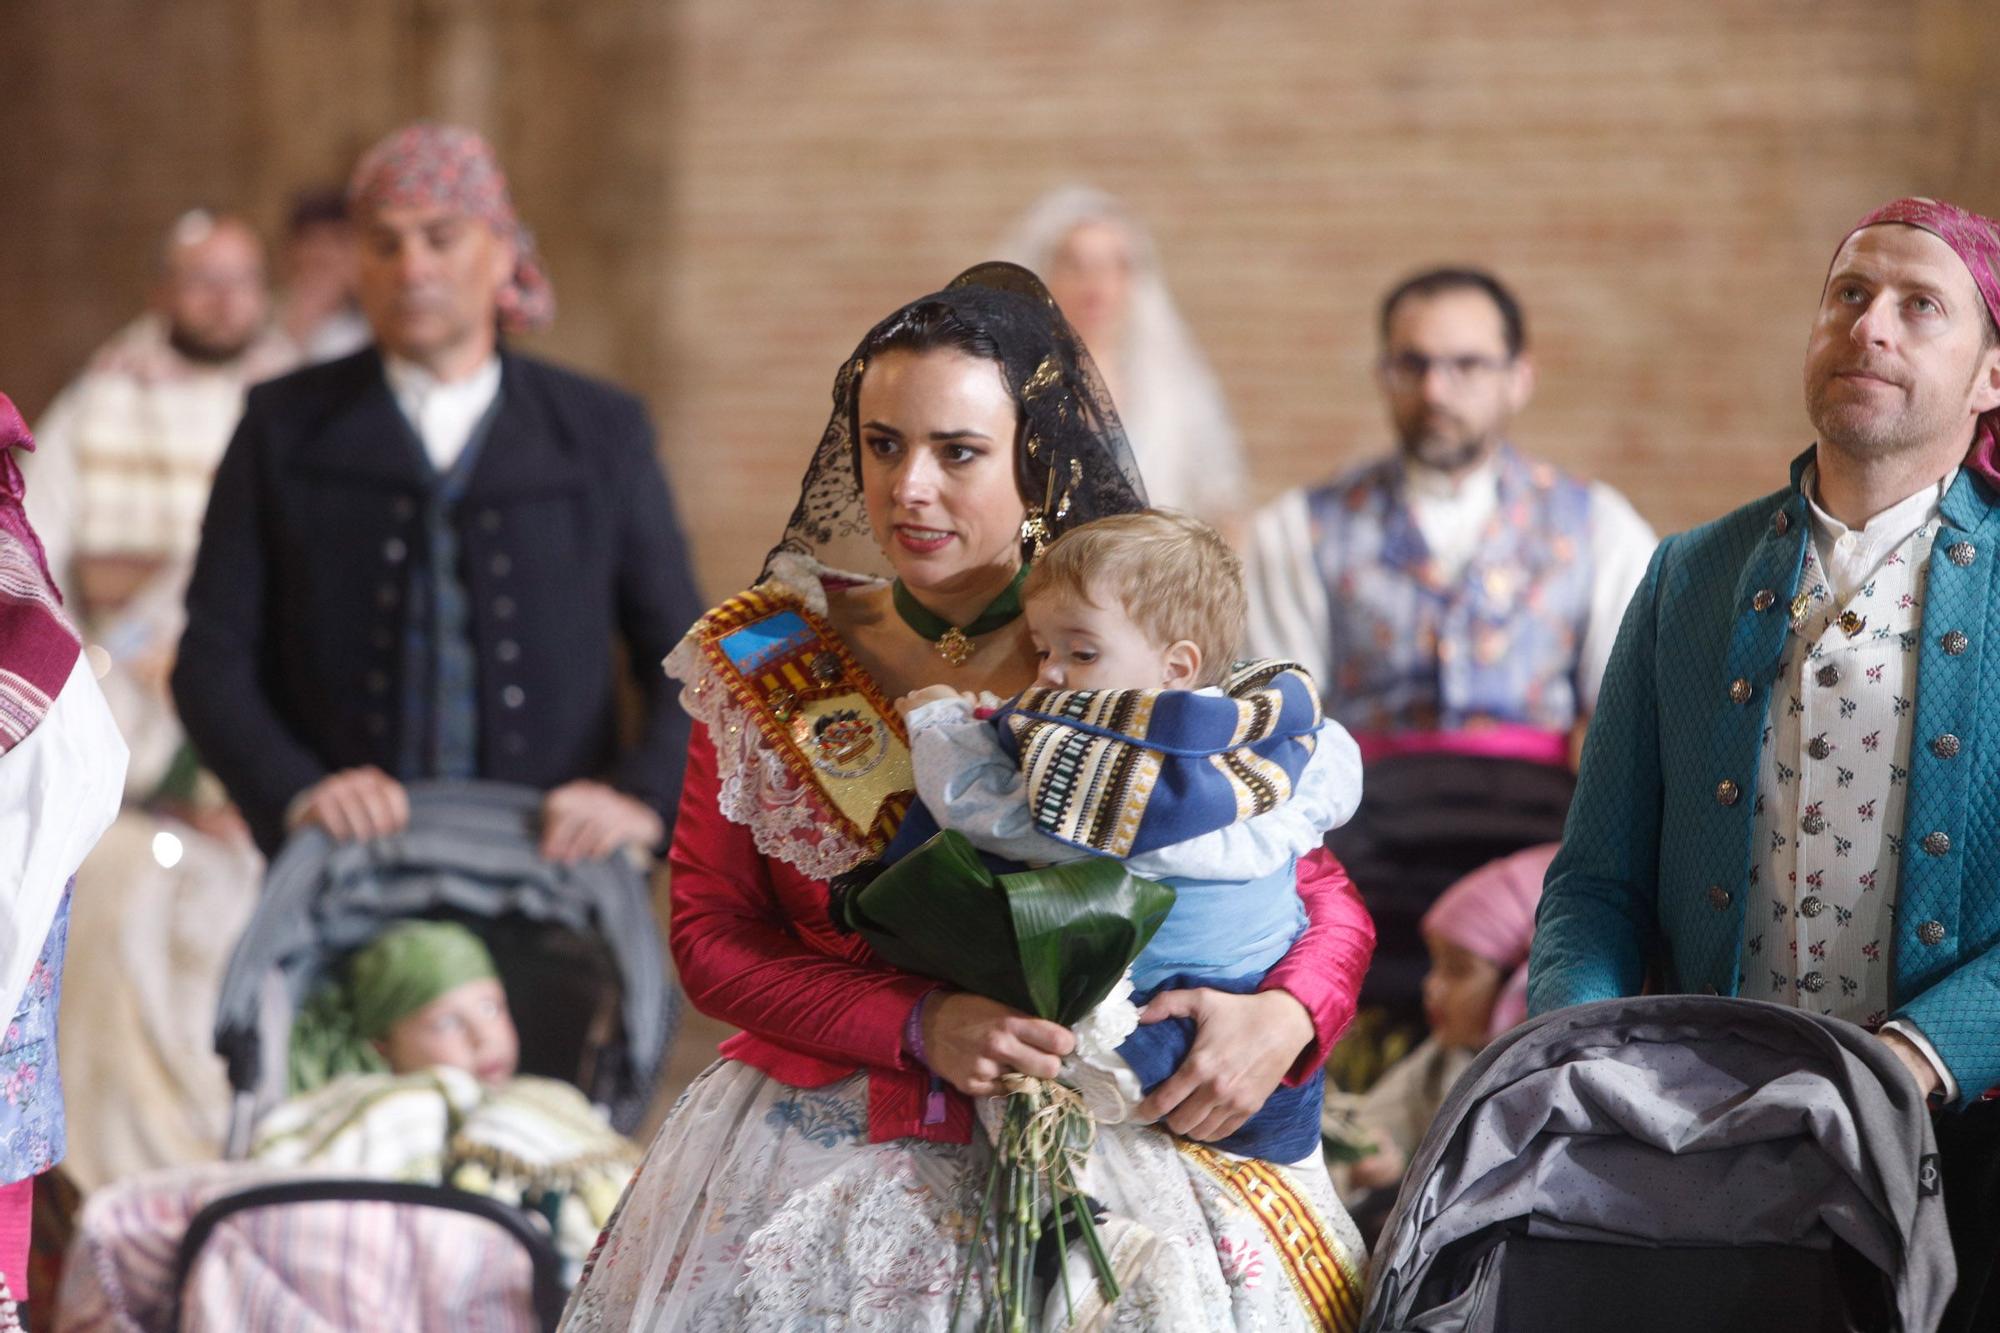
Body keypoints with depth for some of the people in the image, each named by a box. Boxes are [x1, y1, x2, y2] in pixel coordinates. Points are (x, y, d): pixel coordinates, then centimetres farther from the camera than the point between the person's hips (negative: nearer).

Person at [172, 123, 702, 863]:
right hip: (343, 873, 0)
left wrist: (643, 800, -12)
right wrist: (296, 794, -14)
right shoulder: (286, 426, 9)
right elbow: (212, 661, 4)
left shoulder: (600, 434, 10)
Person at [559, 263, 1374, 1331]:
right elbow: (710, 936, 5)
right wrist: (921, 1025, -11)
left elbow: (1326, 897, 7)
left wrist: (1283, 1018, -16)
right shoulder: (771, 668, 6)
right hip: (833, 1116, 1)